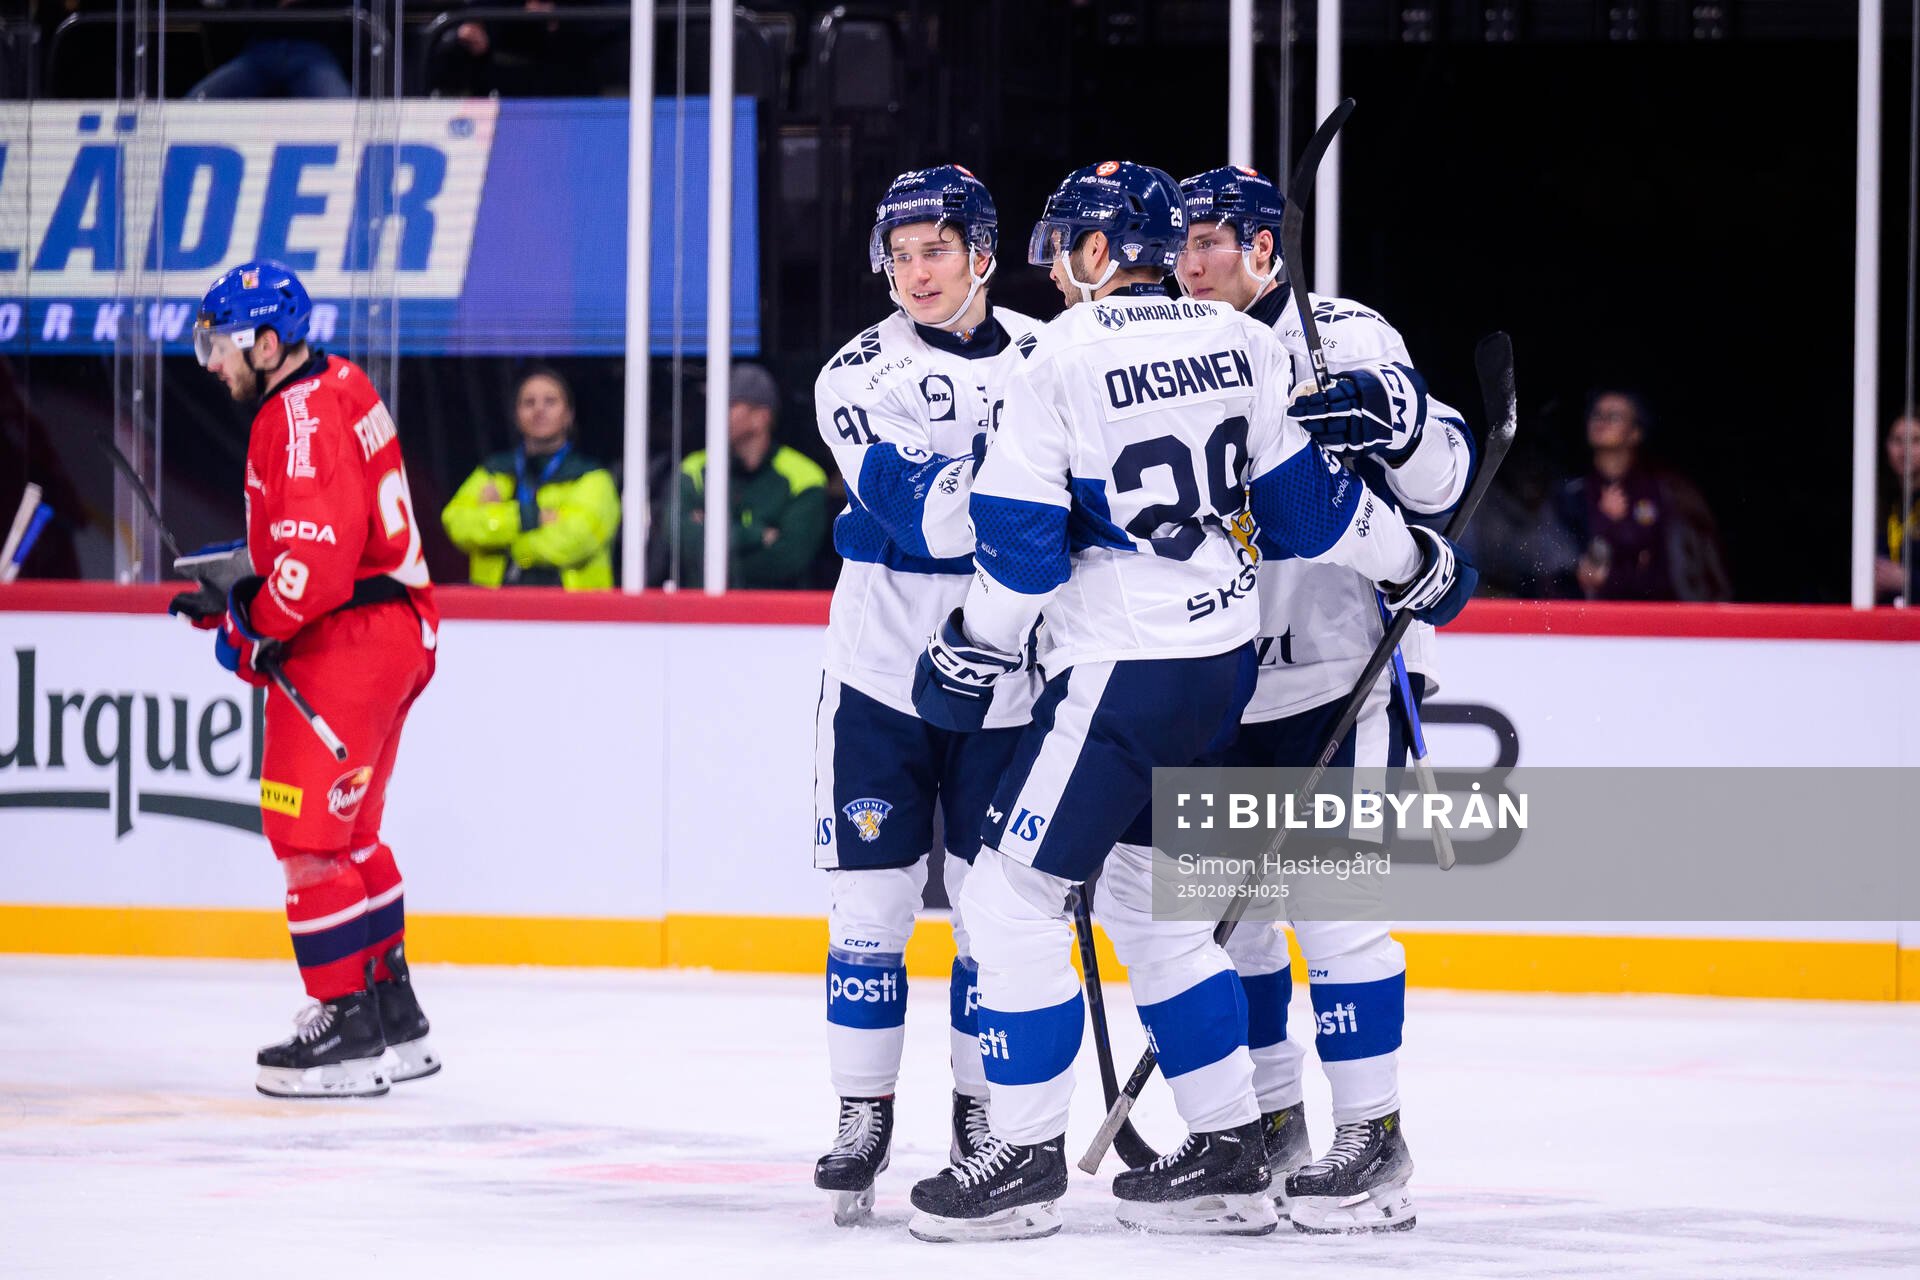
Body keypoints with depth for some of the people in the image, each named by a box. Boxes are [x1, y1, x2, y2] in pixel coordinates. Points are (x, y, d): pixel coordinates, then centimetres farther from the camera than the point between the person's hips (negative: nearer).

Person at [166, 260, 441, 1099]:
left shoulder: (302, 417, -18)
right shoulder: (338, 388, 15)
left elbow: (318, 555, -26)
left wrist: (249, 624, -14)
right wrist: (235, 588, 14)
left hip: (345, 645, -11)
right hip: (398, 629, 11)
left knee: (307, 833, -7)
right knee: (347, 834, 19)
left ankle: (349, 1024, -7)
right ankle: (396, 1025, 24)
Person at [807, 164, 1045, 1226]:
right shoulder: (860, 374, -5)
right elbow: (916, 508, -21)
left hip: (1008, 686, 1)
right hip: (883, 671, -1)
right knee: (870, 900, -1)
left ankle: (983, 1118, 16)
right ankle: (863, 1118, 9)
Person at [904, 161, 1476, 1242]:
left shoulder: (1065, 357, -13)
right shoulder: (1243, 344, 5)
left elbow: (1021, 538, -12)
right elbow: (1305, 494, 10)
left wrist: (979, 649, 0)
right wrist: (1416, 564, 25)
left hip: (1122, 666, -8)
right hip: (1226, 656, 8)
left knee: (1013, 897, 0)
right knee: (1152, 896, 19)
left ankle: (1028, 1159, 1)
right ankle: (1230, 1152, 19)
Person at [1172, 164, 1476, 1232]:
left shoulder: (1346, 342, -8)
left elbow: (1442, 483, -14)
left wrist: (1401, 419, -31)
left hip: (1340, 674, -7)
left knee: (1331, 900, -11)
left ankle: (1375, 1141, -6)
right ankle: (1271, 1127, 19)